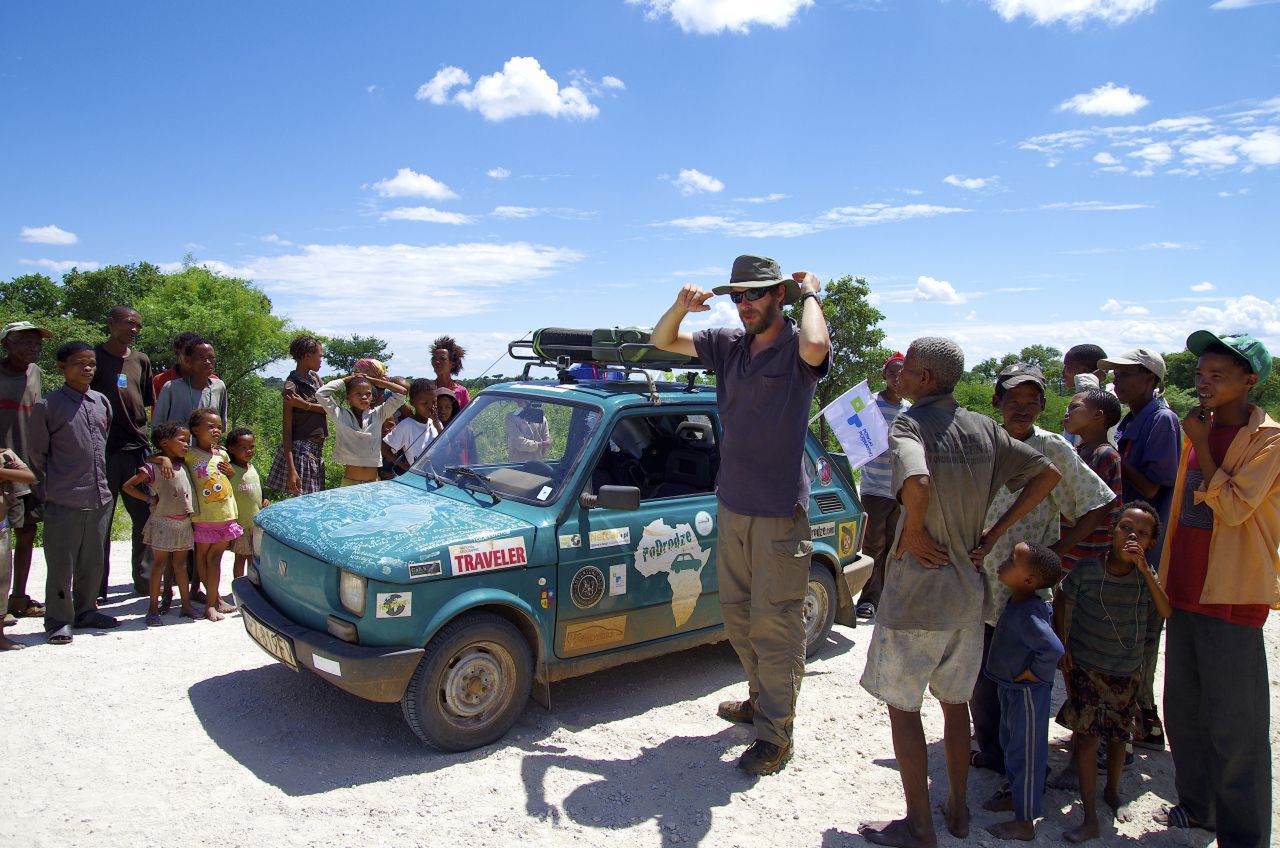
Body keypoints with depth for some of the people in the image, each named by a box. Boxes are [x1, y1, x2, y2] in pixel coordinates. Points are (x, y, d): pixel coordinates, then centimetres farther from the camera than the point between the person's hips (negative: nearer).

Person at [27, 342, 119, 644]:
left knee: (92, 562, 14)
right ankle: (59, 620, 14)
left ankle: (85, 611, 29)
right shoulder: (48, 406, -7)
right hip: (64, 502, -5)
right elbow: (36, 453, -1)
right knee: (61, 564, 2)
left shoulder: (102, 403, 8)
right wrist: (49, 489, 2)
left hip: (99, 498, 5)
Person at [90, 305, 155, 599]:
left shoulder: (141, 360, 13)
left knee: (145, 517, 7)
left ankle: (144, 578, 19)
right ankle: (98, 585, 12)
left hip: (137, 448, 4)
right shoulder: (93, 356, -1)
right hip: (103, 450, -4)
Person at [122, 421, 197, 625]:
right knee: (159, 565, 0)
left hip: (183, 523, 6)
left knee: (181, 565, 13)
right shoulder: (153, 467, -9)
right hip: (162, 523, -6)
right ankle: (153, 608, 8)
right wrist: (149, 499, -10)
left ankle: (186, 605, 19)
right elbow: (127, 486, -7)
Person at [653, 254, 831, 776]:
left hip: (780, 513, -7)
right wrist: (682, 306, -7)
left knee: (775, 624, -1)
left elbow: (815, 347, -36)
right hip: (731, 507, 7)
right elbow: (662, 341, 14)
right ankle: (763, 699, 38)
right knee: (738, 616, 19)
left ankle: (775, 734, 11)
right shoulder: (728, 345, 8)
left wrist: (810, 293, -17)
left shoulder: (796, 349, -11)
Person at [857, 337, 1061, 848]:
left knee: (902, 707, 7)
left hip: (915, 594, -7)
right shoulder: (983, 428, 4)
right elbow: (1048, 473, 10)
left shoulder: (908, 425, -16)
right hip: (968, 591, 7)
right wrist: (995, 532, 7)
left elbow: (917, 481, -37)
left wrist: (912, 531, -19)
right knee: (955, 702, 21)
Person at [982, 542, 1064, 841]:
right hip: (1011, 688, 10)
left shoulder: (1027, 614, -30)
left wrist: (1035, 673, -23)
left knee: (1026, 751, 4)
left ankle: (1025, 822, 18)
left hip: (1028, 692, -10)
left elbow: (1054, 648, -40)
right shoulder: (1017, 603, -1)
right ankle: (1016, 793, 46)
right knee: (1010, 741, 25)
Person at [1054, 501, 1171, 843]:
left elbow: (1166, 611, -24)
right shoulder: (1086, 569, -14)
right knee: (1087, 738, -8)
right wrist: (1062, 645, -6)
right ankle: (1090, 818, 0)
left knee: (1119, 736, 17)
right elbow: (1061, 605, -1)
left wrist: (1144, 569, -31)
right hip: (1087, 669, -3)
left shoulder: (1145, 574, -7)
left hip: (1128, 672, 3)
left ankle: (1112, 792, 43)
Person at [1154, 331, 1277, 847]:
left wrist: (1201, 445, -15)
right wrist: (1168, 574, 18)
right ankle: (1197, 806, 32)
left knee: (1234, 727, 1)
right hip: (1186, 592, 7)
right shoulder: (1201, 431, 12)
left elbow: (1233, 508, -20)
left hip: (1232, 598, -7)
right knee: (1183, 712, 16)